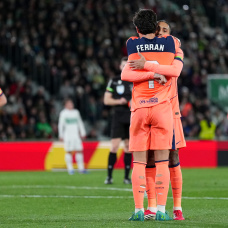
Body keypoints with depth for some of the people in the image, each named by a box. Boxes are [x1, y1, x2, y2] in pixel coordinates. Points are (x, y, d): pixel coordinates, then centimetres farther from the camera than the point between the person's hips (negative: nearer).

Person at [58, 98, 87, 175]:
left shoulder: (76, 112, 14)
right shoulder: (63, 113, 2)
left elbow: (80, 123, 21)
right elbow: (61, 125, 2)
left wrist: (83, 133, 19)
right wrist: (61, 135, -3)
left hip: (76, 134, 4)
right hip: (67, 135, -4)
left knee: (79, 150, -1)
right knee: (69, 152, -6)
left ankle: (81, 168, 3)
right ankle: (70, 169, -2)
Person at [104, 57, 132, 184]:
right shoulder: (114, 82, 5)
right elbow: (106, 100, 4)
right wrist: (118, 101, -13)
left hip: (132, 118, 2)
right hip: (118, 117, -2)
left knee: (128, 147, 5)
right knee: (114, 146, -10)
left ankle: (127, 177, 11)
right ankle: (109, 176, -4)